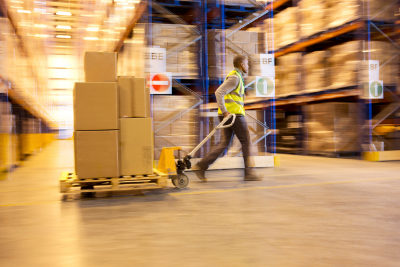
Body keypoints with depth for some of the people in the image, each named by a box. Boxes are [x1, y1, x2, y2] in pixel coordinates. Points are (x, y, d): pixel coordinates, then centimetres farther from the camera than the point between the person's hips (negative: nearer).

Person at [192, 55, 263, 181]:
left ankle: (201, 166, 0)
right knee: (246, 141, 0)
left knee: (224, 143, 6)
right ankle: (249, 172, 7)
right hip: (234, 113, -10)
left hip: (229, 114, 10)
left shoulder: (234, 76, 22)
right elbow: (219, 92, -22)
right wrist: (225, 111, -24)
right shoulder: (235, 77, -10)